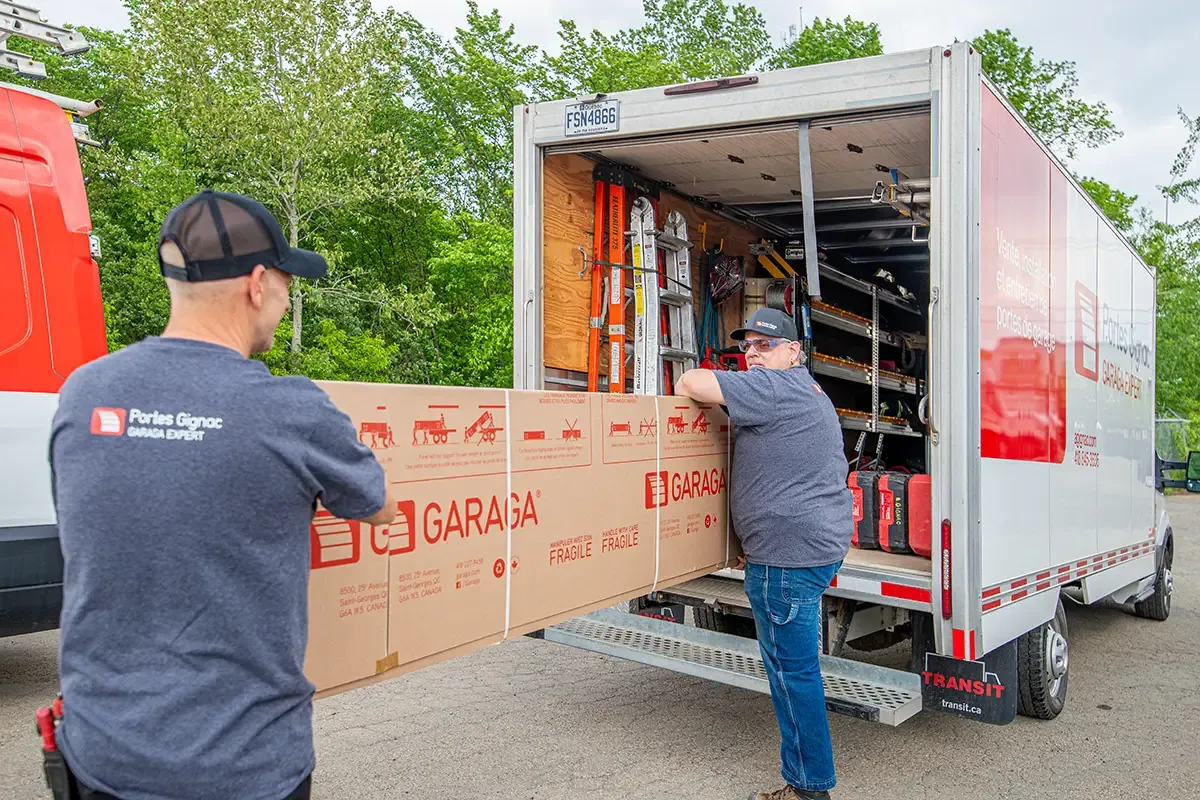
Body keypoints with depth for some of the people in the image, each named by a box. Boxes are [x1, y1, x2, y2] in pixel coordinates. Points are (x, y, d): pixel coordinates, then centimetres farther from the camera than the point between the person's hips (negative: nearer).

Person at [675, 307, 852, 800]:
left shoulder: (774, 389, -14)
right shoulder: (808, 393, 20)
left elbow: (693, 382, -21)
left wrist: (682, 389, 1)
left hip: (789, 552, -11)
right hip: (822, 540, 11)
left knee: (792, 668, -2)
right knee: (793, 665, 18)